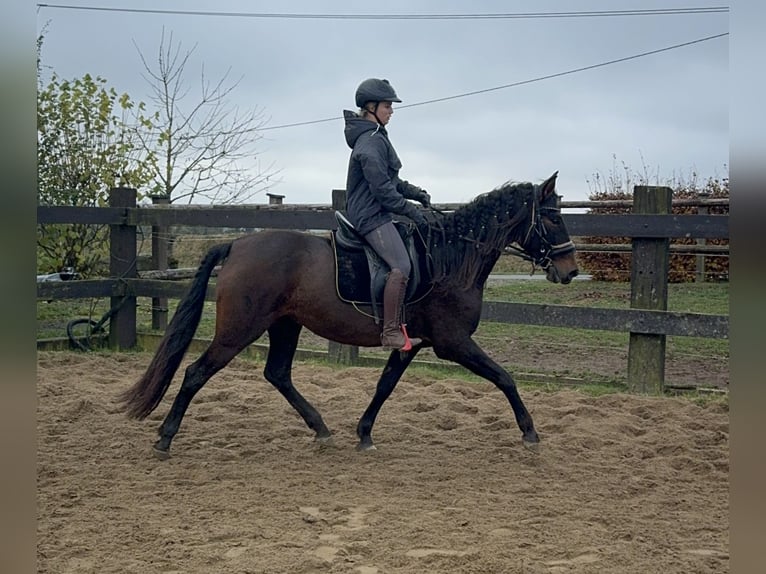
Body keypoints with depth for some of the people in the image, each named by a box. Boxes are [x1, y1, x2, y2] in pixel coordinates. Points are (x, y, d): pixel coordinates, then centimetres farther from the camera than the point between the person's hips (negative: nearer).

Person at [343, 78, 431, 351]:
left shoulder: (376, 137, 18)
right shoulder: (371, 142, -16)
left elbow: (390, 180, 25)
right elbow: (383, 190, -20)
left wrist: (416, 193, 13)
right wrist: (412, 211, -13)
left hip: (374, 213, 11)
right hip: (371, 215, -11)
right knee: (401, 266, -22)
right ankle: (391, 332, -21)